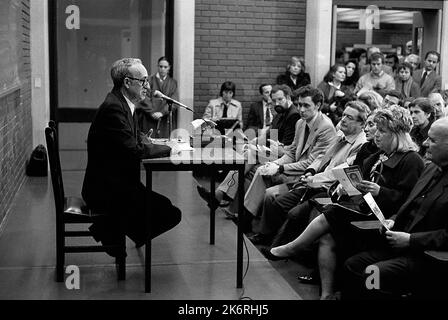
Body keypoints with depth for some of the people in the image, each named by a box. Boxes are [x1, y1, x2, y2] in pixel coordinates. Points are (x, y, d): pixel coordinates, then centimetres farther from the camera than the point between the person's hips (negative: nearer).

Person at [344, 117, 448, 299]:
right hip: (400, 245, 9)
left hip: (428, 256, -9)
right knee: (352, 265, -2)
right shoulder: (432, 168, 14)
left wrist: (410, 239, -19)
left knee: (372, 275, -24)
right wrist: (394, 220, 6)